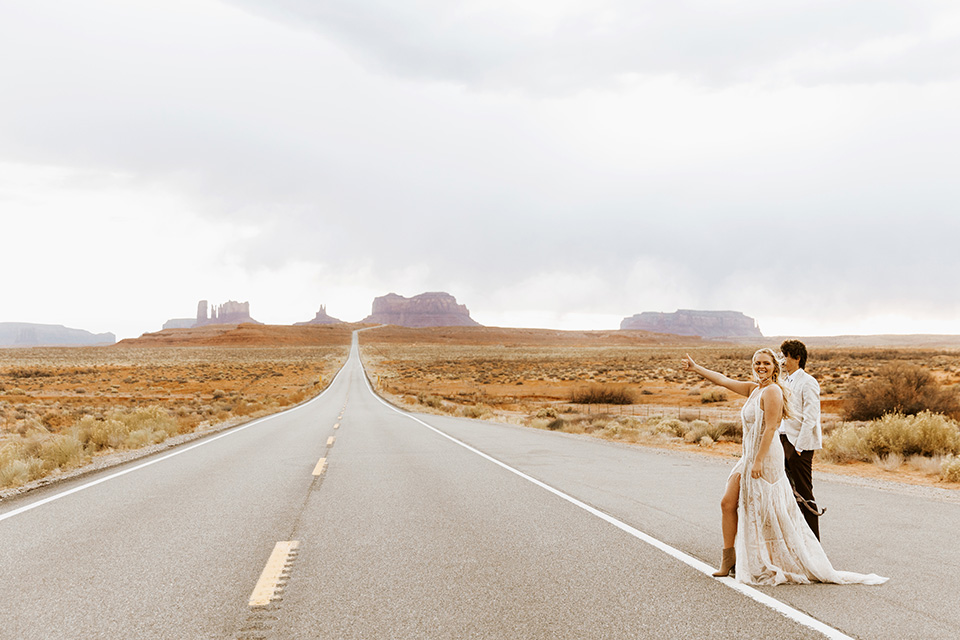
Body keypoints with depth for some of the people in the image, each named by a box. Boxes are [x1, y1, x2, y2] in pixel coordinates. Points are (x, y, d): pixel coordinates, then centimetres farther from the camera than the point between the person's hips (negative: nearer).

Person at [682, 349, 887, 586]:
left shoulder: (772, 391, -12)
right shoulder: (753, 389, 14)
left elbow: (770, 428, -18)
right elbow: (722, 380, 21)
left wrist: (758, 461, -21)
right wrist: (695, 367, 23)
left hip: (766, 457, -9)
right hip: (750, 456, 9)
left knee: (768, 512, -4)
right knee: (728, 503, 4)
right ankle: (728, 560, 11)